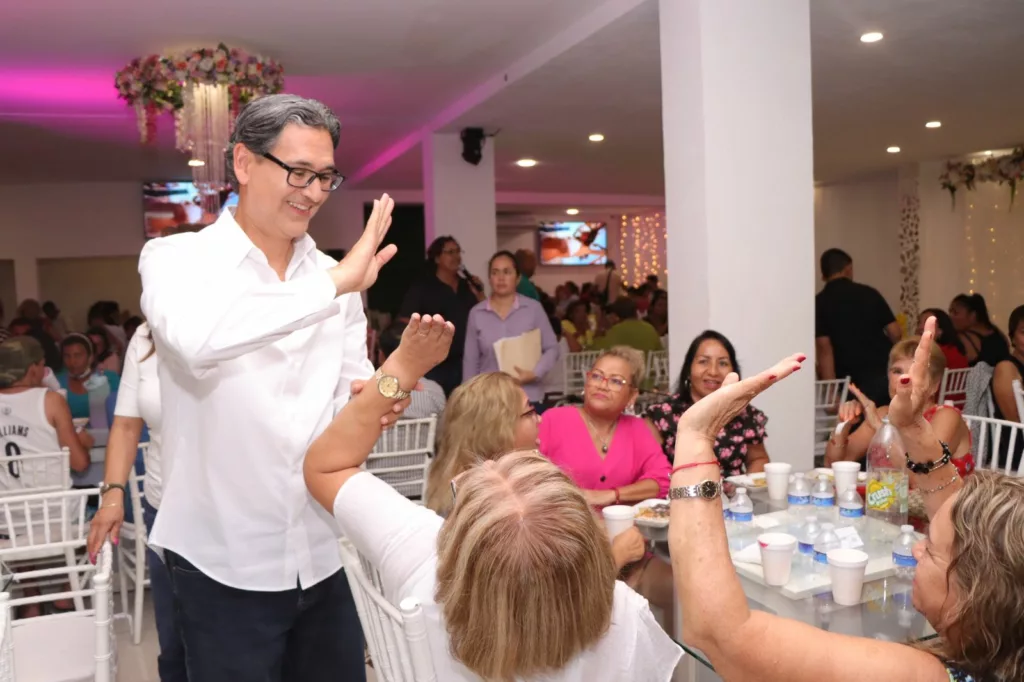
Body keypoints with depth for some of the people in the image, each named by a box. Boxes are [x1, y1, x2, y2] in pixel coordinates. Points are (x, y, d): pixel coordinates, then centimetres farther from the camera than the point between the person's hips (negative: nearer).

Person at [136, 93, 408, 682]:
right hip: (224, 562, -4)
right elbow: (195, 340, -30)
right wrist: (334, 285, -27)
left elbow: (352, 389, 8)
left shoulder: (335, 275, 6)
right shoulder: (176, 259, -8)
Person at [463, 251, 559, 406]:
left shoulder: (534, 308, 0)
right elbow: (470, 360, 7)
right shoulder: (476, 313, 4)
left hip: (528, 398, 0)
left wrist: (535, 373, -13)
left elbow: (552, 348, 3)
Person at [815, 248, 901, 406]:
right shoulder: (868, 292, 8)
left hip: (857, 381, -3)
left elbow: (825, 349, -10)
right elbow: (896, 333, 5)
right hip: (889, 372, 3)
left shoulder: (820, 303, -2)